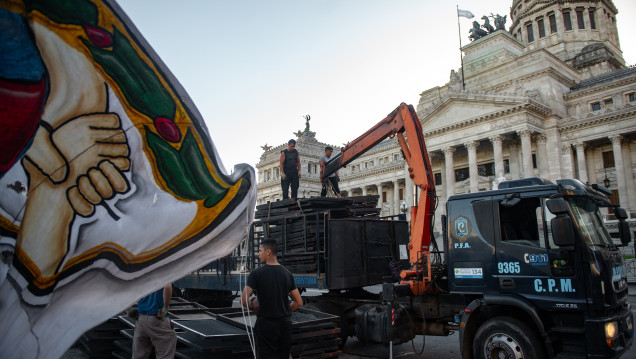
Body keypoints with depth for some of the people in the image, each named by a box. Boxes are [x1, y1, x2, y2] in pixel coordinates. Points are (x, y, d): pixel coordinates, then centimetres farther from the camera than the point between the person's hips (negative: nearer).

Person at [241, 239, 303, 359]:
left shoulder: (256, 273, -10)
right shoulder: (287, 274, 3)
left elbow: (243, 300, -16)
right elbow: (298, 303, 5)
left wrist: (252, 307, 4)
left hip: (266, 323, -4)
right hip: (285, 323, 4)